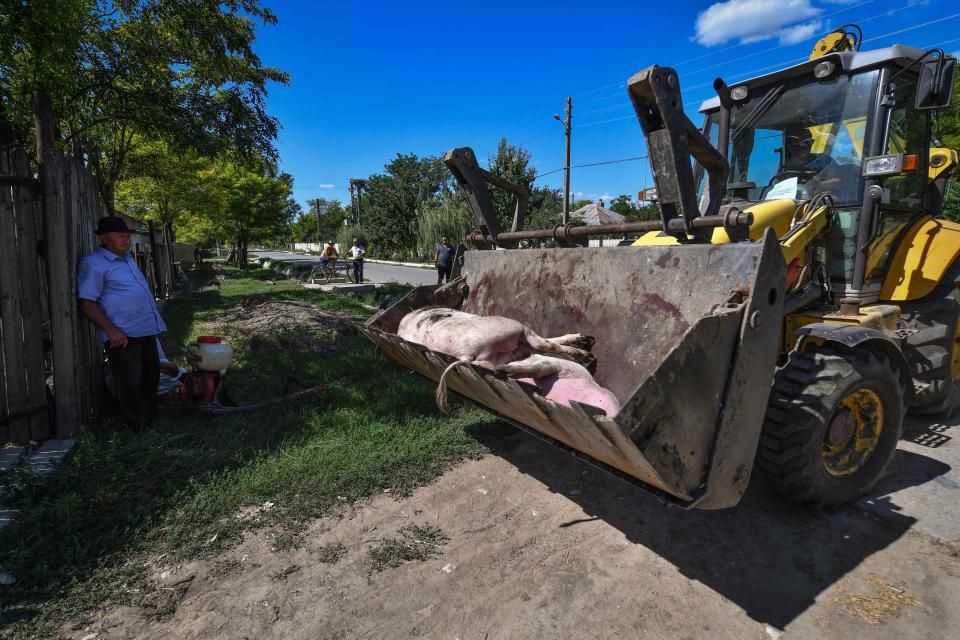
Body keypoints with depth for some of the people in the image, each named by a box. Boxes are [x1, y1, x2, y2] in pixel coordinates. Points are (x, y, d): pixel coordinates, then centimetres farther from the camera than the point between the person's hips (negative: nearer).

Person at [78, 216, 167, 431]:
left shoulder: (127, 258, 16)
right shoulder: (93, 264, -9)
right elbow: (86, 302, -13)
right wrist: (111, 329, -22)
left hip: (146, 330, 9)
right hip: (122, 335, -8)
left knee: (151, 377, 17)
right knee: (130, 383, -2)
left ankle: (151, 418, 31)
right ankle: (141, 429, 8)